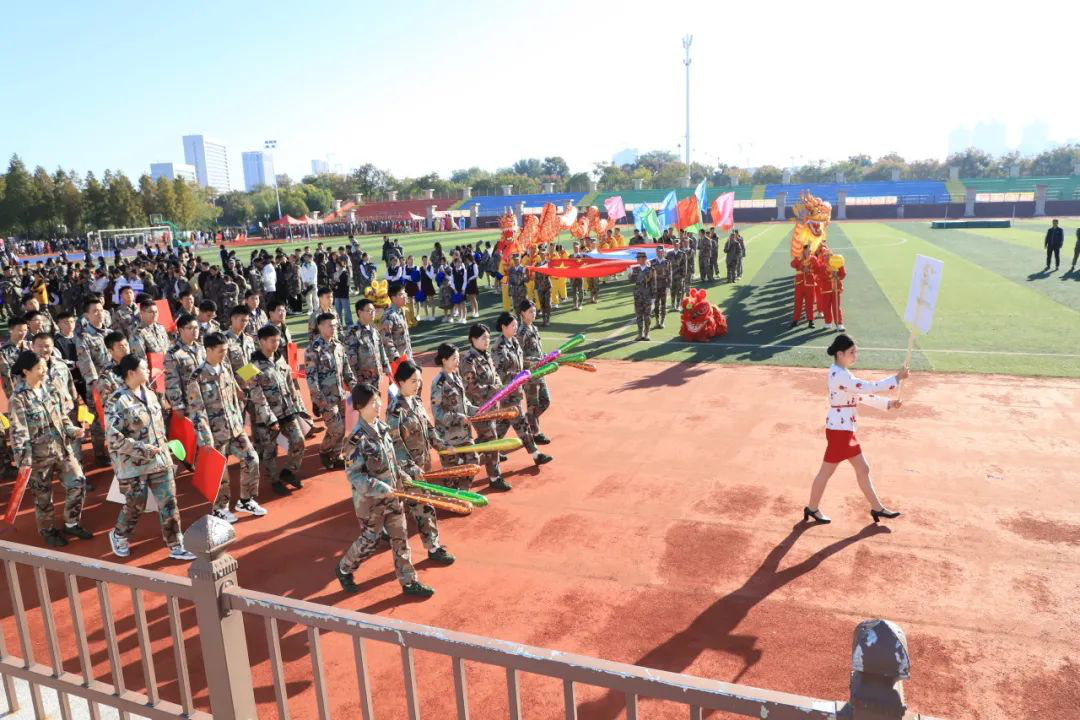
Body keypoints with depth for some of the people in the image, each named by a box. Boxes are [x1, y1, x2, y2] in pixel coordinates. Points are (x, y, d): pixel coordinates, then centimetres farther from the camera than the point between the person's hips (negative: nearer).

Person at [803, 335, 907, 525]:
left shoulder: (842, 373, 11)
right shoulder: (838, 375, -22)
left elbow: (861, 396, 16)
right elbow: (869, 388, -26)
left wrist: (888, 404, 10)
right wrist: (897, 378, -18)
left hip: (845, 429, 10)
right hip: (839, 430, -10)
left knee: (863, 469, 17)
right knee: (826, 471, 4)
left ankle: (877, 508, 28)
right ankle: (812, 509, 19)